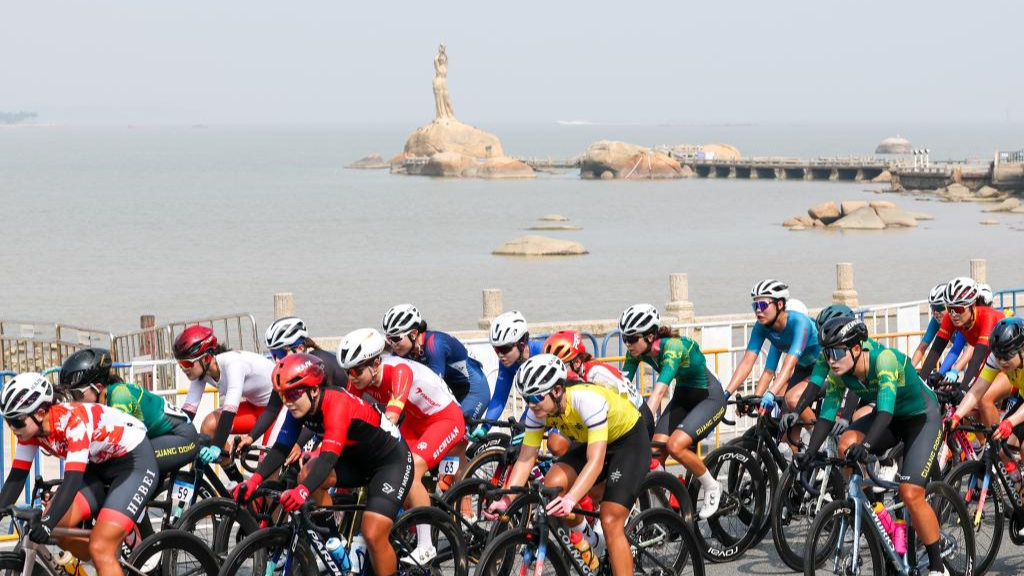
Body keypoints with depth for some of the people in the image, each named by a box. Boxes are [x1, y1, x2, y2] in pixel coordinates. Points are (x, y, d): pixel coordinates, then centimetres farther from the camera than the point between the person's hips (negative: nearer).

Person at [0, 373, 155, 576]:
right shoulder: (30, 427, -10)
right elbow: (16, 477, -6)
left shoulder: (73, 420, -32)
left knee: (99, 549, -21)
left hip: (135, 462, -8)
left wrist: (47, 524, -49)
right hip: (100, 466, 8)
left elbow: (73, 480, -40)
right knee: (57, 526, -13)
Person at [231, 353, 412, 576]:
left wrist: (303, 491, -59)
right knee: (307, 475, -18)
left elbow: (329, 457, -44)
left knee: (373, 535, -21)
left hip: (392, 461, -7)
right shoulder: (300, 406, -10)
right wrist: (255, 479, -28)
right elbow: (281, 448, -11)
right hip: (356, 458, 8)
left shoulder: (336, 404, -33)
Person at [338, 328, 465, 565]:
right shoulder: (359, 379, -14)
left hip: (446, 418, -8)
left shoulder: (399, 371, -34)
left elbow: (390, 420, -44)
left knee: (411, 472, -23)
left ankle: (425, 547, -15)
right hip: (415, 420, 8)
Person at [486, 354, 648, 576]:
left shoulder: (587, 400, -37)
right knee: (553, 484, -20)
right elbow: (525, 459, -16)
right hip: (590, 441, 6)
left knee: (610, 522, -18)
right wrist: (506, 499, -30)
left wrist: (570, 499, -56)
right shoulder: (538, 410, -18)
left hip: (630, 441, -6)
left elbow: (596, 460, -44)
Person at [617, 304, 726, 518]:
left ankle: (712, 488, -2)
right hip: (683, 397, 7)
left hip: (710, 398, -7)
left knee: (675, 446, -25)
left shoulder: (673, 346, -32)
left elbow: (659, 391, -42)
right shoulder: (637, 351, -11)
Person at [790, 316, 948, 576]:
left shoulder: (884, 358, -33)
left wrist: (866, 444, -59)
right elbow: (828, 413, -12)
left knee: (911, 493, -19)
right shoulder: (839, 372, -14)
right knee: (847, 443, -24)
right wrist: (809, 452, -26)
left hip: (922, 418, -6)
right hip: (889, 420, 6)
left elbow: (886, 406, -45)